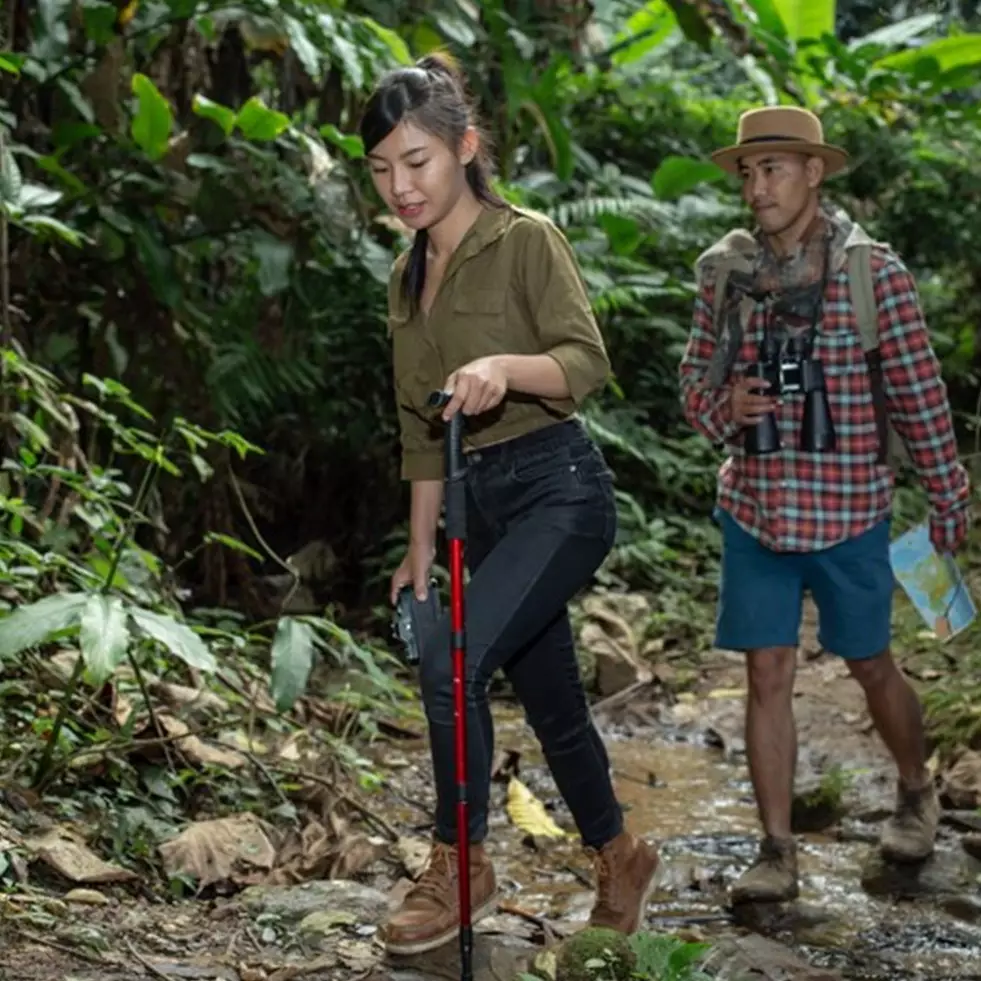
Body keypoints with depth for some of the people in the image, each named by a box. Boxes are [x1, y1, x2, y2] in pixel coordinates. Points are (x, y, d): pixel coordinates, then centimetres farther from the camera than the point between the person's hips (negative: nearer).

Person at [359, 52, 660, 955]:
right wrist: (420, 551, 14)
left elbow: (587, 360, -20)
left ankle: (460, 870, -6)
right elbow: (420, 430, 15)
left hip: (561, 488, -8)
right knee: (551, 699, 15)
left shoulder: (527, 239, -9)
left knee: (452, 660, -23)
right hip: (484, 501, 8)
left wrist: (504, 366, -39)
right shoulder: (408, 276, 12)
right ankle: (619, 856, 36)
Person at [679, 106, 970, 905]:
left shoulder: (874, 272, -10)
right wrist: (725, 405, -13)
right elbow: (696, 377, 10)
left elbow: (918, 396, -5)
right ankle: (777, 854, 8)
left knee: (871, 665, 12)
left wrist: (948, 500, 1)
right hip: (754, 505, 3)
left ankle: (917, 793, 39)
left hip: (847, 509, -3)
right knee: (768, 674, 2)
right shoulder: (726, 269, 1)